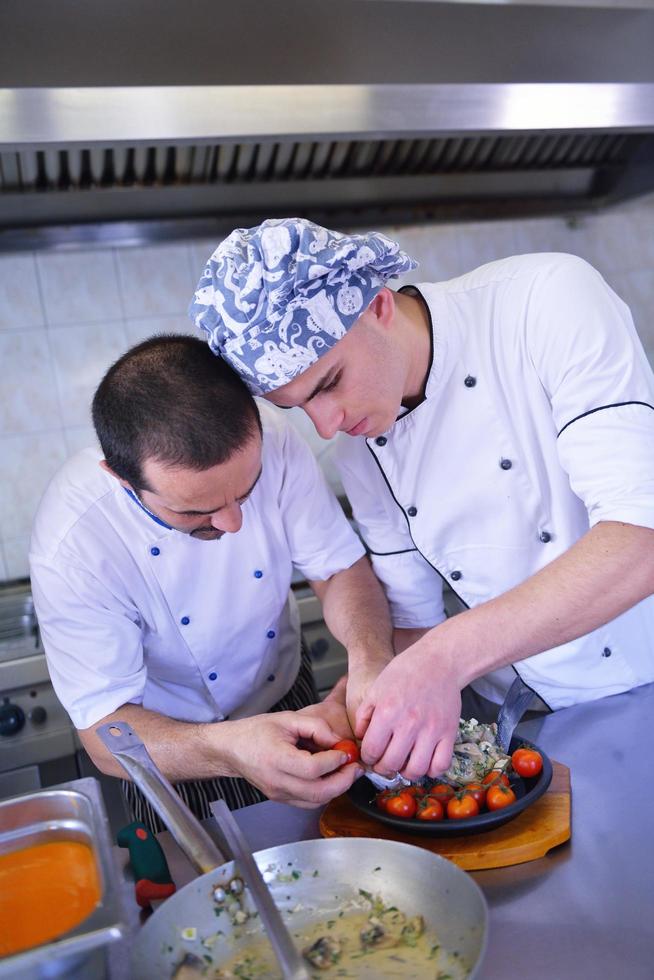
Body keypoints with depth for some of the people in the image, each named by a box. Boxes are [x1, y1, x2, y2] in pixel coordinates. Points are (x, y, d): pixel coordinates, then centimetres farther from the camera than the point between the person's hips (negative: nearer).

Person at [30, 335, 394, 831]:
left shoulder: (264, 438, -29)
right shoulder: (71, 548, -36)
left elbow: (342, 569, -18)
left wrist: (371, 652, -39)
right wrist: (229, 749, -48)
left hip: (290, 695, 4)